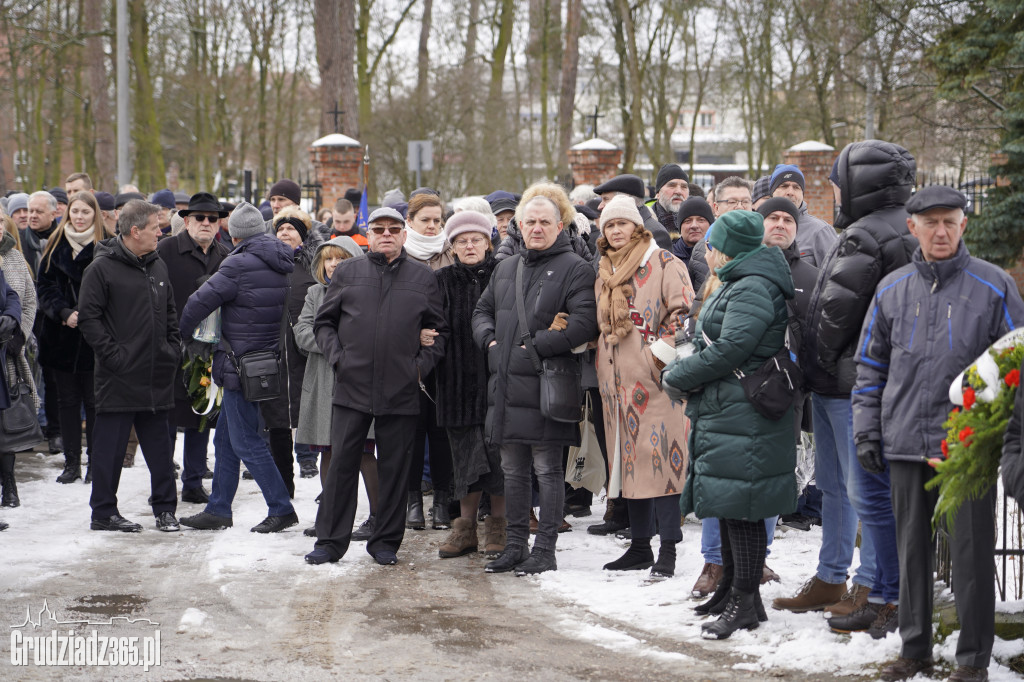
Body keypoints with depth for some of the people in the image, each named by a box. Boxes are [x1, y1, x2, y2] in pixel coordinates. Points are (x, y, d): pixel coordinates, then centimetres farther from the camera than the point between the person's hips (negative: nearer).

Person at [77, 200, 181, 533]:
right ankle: (103, 512, 8)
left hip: (157, 376, 6)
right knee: (110, 446, 1)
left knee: (159, 445, 10)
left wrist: (172, 349, 9)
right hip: (118, 377, -6)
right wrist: (112, 353, -15)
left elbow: (170, 314, 22)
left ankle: (165, 508, 17)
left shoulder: (158, 266, 14)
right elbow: (88, 317, -10)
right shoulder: (102, 268, -7)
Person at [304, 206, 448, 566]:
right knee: (341, 463, -1)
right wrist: (337, 357, -1)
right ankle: (330, 541, 6)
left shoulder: (423, 277, 9)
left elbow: (440, 329, 12)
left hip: (401, 390, 0)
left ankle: (386, 541, 16)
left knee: (395, 467, 5)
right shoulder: (347, 273, 10)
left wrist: (422, 364, -1)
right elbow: (323, 322, 14)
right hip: (352, 386, 0)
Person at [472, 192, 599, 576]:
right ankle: (515, 545, 21)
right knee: (513, 470, 13)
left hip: (545, 386, -7)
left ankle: (544, 550, 2)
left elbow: (584, 324, -16)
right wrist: (490, 340, 6)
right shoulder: (505, 269, 18)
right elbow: (483, 310, 27)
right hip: (506, 386, 7)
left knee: (547, 469, -3)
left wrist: (534, 345, -15)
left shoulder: (575, 269, -5)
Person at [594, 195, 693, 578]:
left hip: (655, 379, -7)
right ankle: (640, 546, 16)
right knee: (630, 460, 9)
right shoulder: (604, 273, 19)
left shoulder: (663, 263, -2)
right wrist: (603, 362, 16)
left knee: (662, 457, -9)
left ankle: (668, 550, -6)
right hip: (618, 381, 7)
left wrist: (661, 353, -15)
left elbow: (683, 310, -10)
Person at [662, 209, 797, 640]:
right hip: (722, 409, 11)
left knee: (739, 505, -9)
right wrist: (684, 370, 6)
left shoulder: (752, 290, -16)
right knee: (727, 504, 16)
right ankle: (731, 588, 26)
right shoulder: (732, 286, 19)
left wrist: (677, 375, -10)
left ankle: (747, 602, -6)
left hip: (744, 414, -11)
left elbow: (729, 351, -22)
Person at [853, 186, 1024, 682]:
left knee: (970, 552, 0)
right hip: (905, 445, 3)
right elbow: (870, 366, 14)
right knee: (912, 550, 11)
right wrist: (866, 432, 7)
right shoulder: (892, 289, 9)